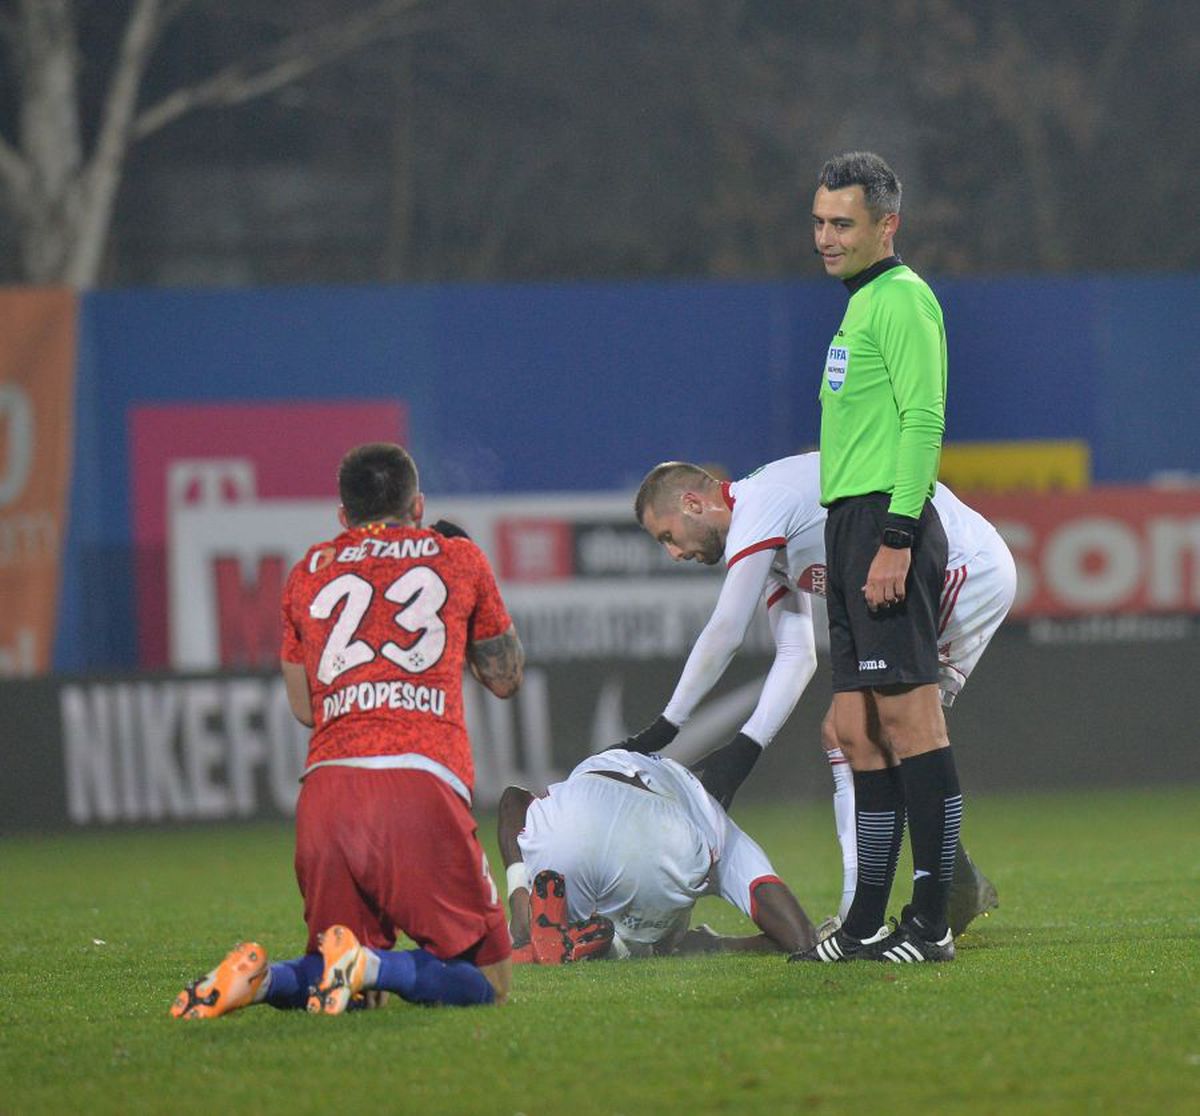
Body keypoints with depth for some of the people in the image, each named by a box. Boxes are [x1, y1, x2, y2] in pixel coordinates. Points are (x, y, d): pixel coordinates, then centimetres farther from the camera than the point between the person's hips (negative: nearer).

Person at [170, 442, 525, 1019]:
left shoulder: (308, 572, 22)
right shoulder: (457, 558, 16)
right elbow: (506, 679, 28)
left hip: (327, 781, 3)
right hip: (423, 779, -3)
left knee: (339, 973, 18)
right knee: (488, 980, 3)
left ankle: (260, 977, -14)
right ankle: (370, 965, -25)